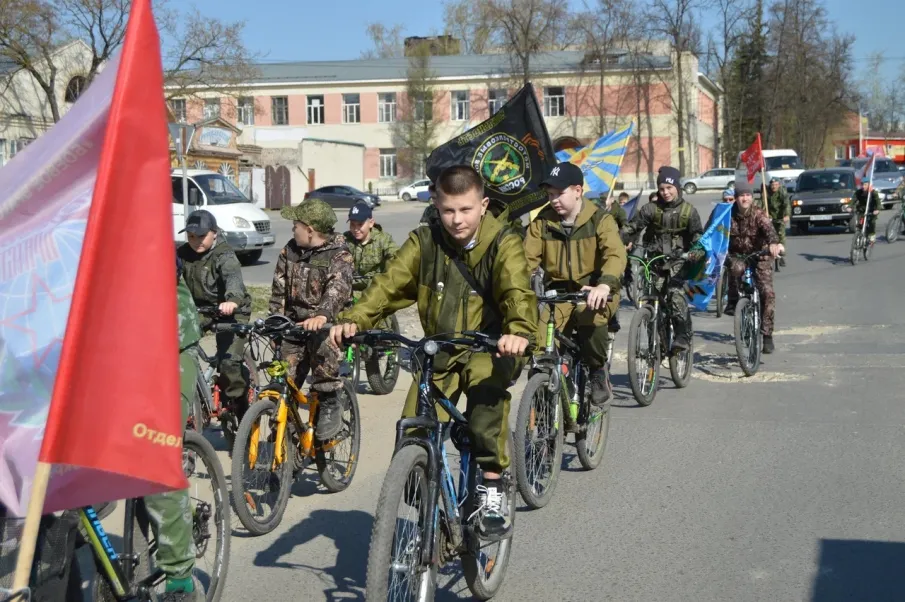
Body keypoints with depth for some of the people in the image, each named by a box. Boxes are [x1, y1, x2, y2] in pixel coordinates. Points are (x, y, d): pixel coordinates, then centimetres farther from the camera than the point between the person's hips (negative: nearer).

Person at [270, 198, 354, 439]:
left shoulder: (339, 255, -10)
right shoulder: (289, 251, 8)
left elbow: (338, 289, -27)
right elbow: (279, 291, 12)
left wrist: (322, 315, -45)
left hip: (327, 323, -5)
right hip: (295, 323, 5)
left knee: (321, 344, -37)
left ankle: (331, 402, -19)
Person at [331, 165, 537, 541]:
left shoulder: (503, 244, -10)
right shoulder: (425, 242, -1)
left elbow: (517, 291, -27)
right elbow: (390, 283, -12)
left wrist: (519, 330, -50)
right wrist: (352, 320, -30)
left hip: (487, 348, -3)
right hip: (439, 351, 3)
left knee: (486, 386, -37)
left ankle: (493, 488, -23)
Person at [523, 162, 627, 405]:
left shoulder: (600, 220, -8)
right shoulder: (542, 222, 1)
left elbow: (615, 255, -23)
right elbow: (528, 258, -6)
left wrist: (604, 285, -43)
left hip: (594, 291, -3)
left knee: (590, 318, -35)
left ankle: (598, 371, -8)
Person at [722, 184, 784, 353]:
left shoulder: (758, 214, -12)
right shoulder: (730, 215, -4)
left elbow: (768, 228, -31)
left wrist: (774, 243, -52)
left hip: (760, 256, -1)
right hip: (738, 255, 1)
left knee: (767, 292, -14)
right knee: (736, 267, -37)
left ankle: (767, 334, -5)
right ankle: (733, 302, -14)